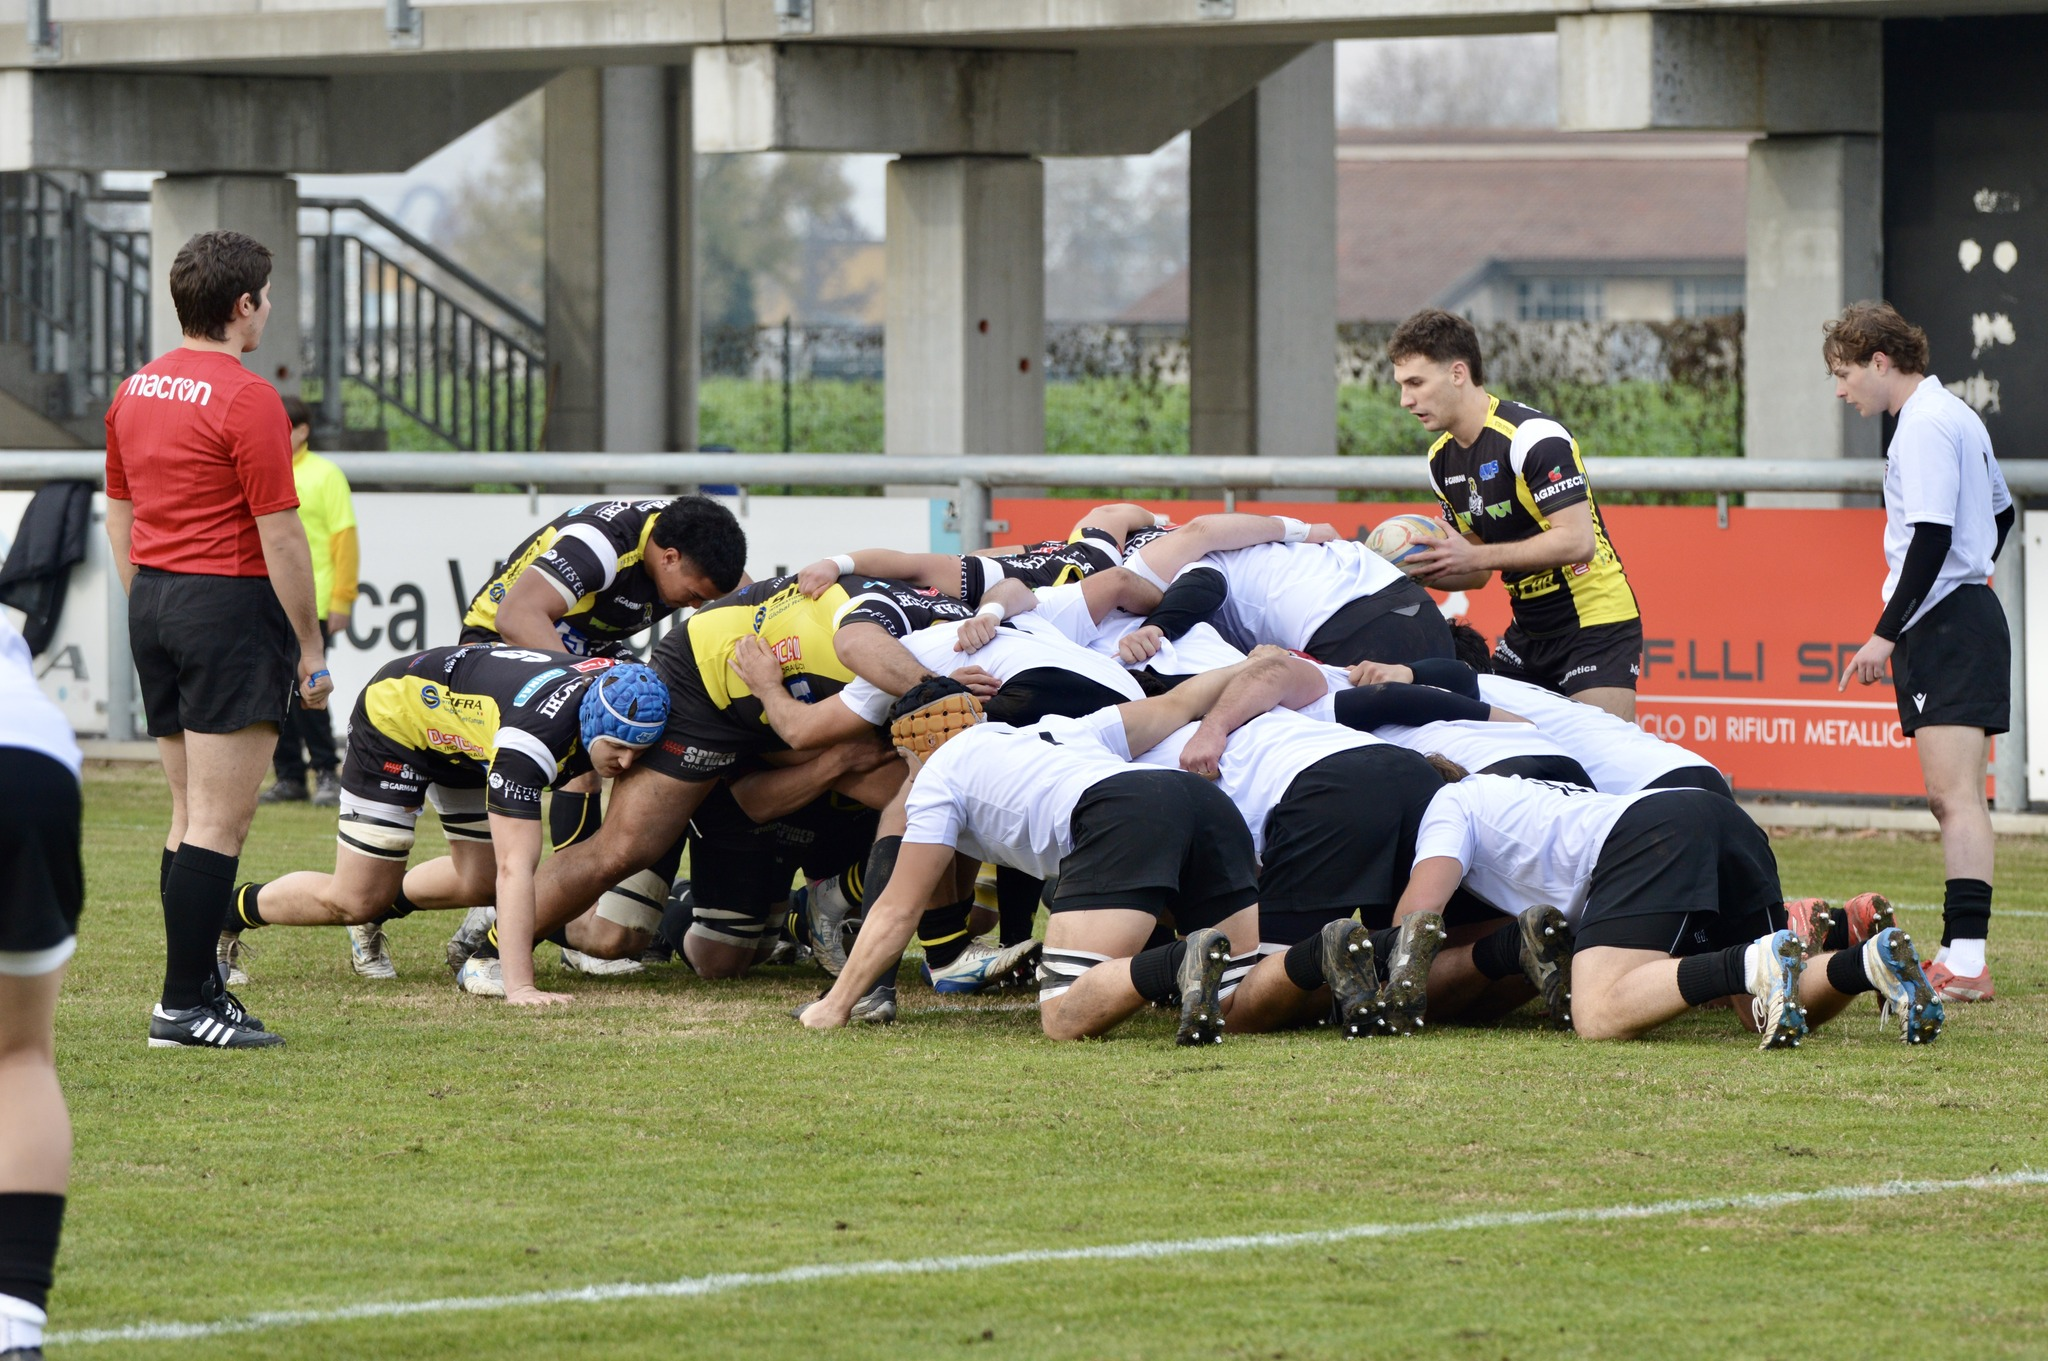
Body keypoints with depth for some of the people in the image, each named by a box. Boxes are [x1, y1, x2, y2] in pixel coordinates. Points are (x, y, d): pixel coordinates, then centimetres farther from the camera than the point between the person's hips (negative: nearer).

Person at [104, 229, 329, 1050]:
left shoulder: (135, 391, 10)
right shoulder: (247, 399, -14)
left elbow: (118, 513, 17)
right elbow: (280, 535, -15)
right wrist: (310, 644, -8)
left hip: (154, 600, 8)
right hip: (231, 604, -8)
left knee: (191, 818, 14)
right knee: (220, 823, -7)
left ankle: (196, 984, 15)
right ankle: (185, 1006, -9)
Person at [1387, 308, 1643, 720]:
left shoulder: (1532, 436, -19)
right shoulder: (1442, 459, 8)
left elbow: (1578, 541, -26)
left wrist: (1475, 556, -24)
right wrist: (1420, 570, -5)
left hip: (1596, 623, -9)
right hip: (1528, 632, 9)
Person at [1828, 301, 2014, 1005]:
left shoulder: (1925, 424, -13)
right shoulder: (1957, 416, 18)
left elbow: (1932, 537, -21)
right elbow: (2000, 512, 29)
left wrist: (1886, 633, -19)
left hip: (1944, 623, -11)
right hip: (1963, 617, 11)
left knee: (1954, 794, -15)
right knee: (1949, 796, 9)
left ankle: (1966, 961, -22)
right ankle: (1960, 953, 10)